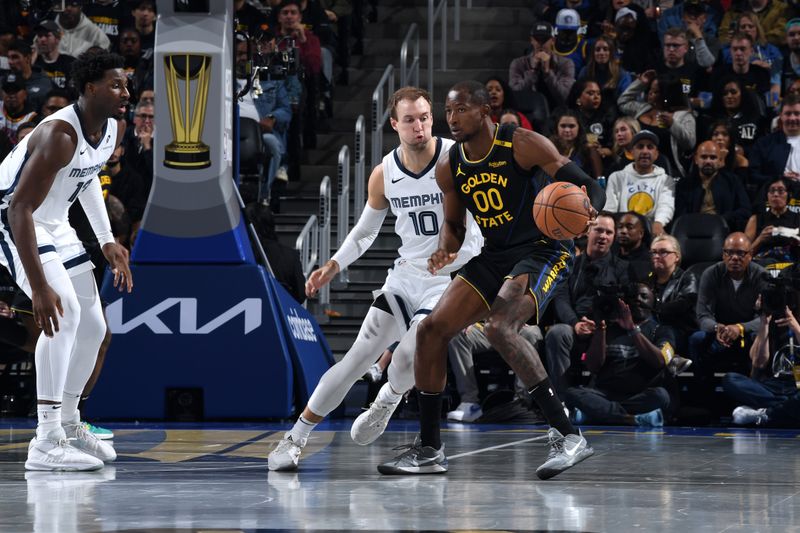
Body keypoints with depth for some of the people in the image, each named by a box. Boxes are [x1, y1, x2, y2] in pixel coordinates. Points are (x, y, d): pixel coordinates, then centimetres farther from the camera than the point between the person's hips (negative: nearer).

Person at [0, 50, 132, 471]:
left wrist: (107, 242, 14)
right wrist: (39, 287, -38)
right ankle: (46, 442, -25)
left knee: (92, 327, 11)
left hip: (55, 227, 9)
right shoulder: (59, 135, -31)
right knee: (64, 311, -25)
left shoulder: (112, 131, -3)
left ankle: (68, 424, 31)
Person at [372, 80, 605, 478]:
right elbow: (453, 224, 19)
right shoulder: (449, 168, 4)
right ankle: (429, 449, 10)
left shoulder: (522, 145, -15)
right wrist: (445, 251, -5)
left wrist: (586, 212, -38)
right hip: (494, 257, 8)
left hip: (543, 250, -8)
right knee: (431, 329, -1)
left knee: (500, 328, -30)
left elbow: (588, 186, -14)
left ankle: (567, 436, -28)